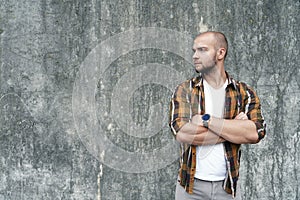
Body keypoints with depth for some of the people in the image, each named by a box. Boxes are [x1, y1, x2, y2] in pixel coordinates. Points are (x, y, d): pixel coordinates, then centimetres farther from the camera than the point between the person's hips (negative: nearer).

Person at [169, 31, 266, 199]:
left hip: (227, 186, 1)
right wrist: (234, 128, -14)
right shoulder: (184, 90, -2)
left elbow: (255, 133, -16)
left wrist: (207, 120, -18)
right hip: (191, 185, 0)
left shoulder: (244, 93, 1)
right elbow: (182, 133, -17)